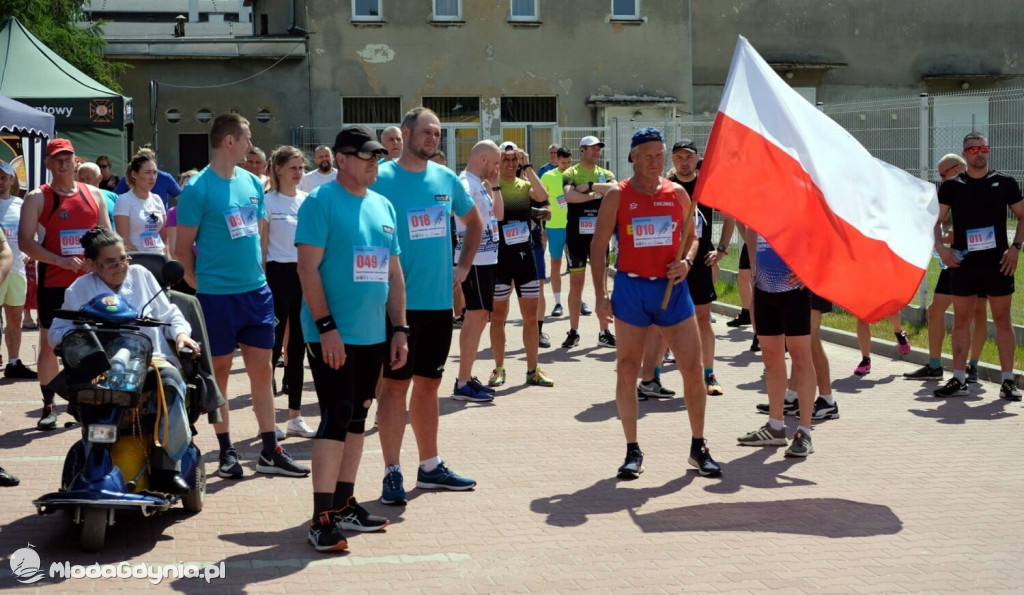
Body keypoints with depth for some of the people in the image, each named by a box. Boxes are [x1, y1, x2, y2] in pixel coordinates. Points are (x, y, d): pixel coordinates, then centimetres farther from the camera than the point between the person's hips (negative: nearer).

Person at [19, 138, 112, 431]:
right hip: (54, 284, -3)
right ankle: (48, 406, 9)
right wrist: (62, 261, -18)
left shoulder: (94, 194, 10)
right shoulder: (37, 198, -1)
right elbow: (25, 242, -8)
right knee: (50, 345, 0)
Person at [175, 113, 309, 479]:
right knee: (220, 370, 6)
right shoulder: (198, 188, -11)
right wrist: (201, 283, 0)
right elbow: (183, 247, -7)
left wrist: (256, 271, 14)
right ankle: (227, 451, 17)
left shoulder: (252, 182, 8)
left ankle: (270, 452, 15)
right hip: (217, 294, -6)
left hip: (257, 290, 6)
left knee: (261, 369, 8)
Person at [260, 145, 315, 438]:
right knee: (273, 345, -2)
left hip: (305, 273, 5)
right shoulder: (268, 202, -4)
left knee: (298, 345, 9)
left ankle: (295, 417, 16)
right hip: (279, 273, -5)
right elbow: (261, 247, -5)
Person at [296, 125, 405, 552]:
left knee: (356, 418, 13)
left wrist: (400, 328, 11)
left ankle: (344, 504, 23)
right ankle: (322, 518, -4)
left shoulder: (383, 206, 14)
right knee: (335, 417, -9)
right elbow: (308, 267, -14)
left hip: (373, 336, 7)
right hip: (333, 335, -7)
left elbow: (394, 273, 17)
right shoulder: (321, 202, -8)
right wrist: (326, 327, -20)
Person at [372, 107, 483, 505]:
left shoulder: (446, 179, 8)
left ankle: (430, 466, 25)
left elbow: (474, 222, 24)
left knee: (428, 382, 15)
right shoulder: (381, 179, -9)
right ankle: (392, 472, 3)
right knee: (395, 384, -2)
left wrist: (463, 266, 15)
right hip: (398, 302, -6)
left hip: (440, 301, 6)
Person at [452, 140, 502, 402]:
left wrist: (494, 184, 12)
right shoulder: (465, 183, -15)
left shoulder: (480, 184, 15)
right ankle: (463, 384, -6)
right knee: (477, 317, -9)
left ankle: (467, 378, 22)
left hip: (485, 257, 10)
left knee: (477, 317, 14)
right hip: (475, 259, -10)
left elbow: (499, 214, 18)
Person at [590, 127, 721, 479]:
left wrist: (687, 262, -6)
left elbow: (691, 236, 16)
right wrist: (600, 295, -7)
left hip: (672, 288, 2)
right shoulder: (617, 196, -1)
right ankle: (633, 452, 13)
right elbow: (599, 245, 0)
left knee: (693, 369, 0)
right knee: (626, 371, 2)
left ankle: (699, 449, 14)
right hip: (631, 288, -2)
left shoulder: (678, 193, 6)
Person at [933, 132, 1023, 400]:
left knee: (1002, 320, 3)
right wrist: (940, 248, -10)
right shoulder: (951, 186, 4)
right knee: (961, 321, 6)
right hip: (963, 263, 1)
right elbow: (935, 221, 5)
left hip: (997, 262, -1)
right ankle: (959, 380, 13)